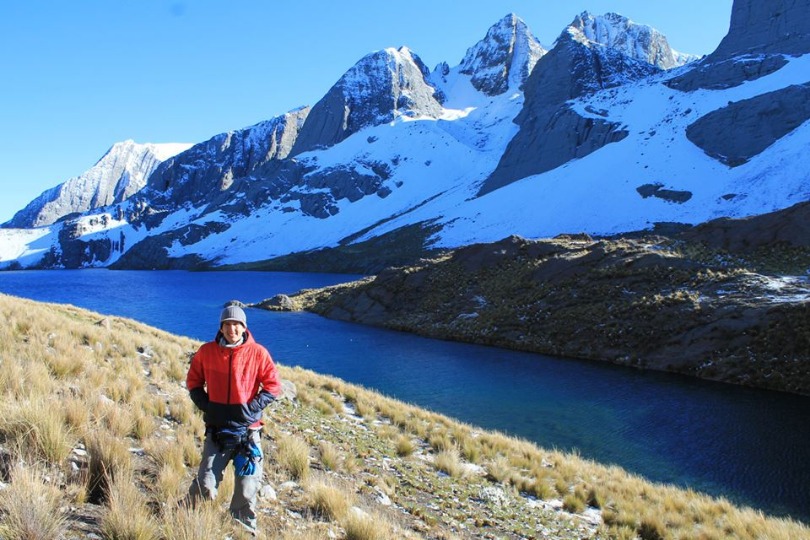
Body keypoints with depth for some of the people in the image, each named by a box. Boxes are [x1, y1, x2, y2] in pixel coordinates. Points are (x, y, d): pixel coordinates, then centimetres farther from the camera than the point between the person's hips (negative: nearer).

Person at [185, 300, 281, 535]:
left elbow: (273, 386, 0)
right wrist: (205, 405, -2)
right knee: (205, 485, -3)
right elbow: (193, 381, 13)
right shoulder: (206, 352, -1)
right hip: (217, 429, 1)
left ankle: (245, 529, 23)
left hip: (247, 430, 0)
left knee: (247, 489, 5)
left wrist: (252, 407, -10)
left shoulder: (257, 353, -5)